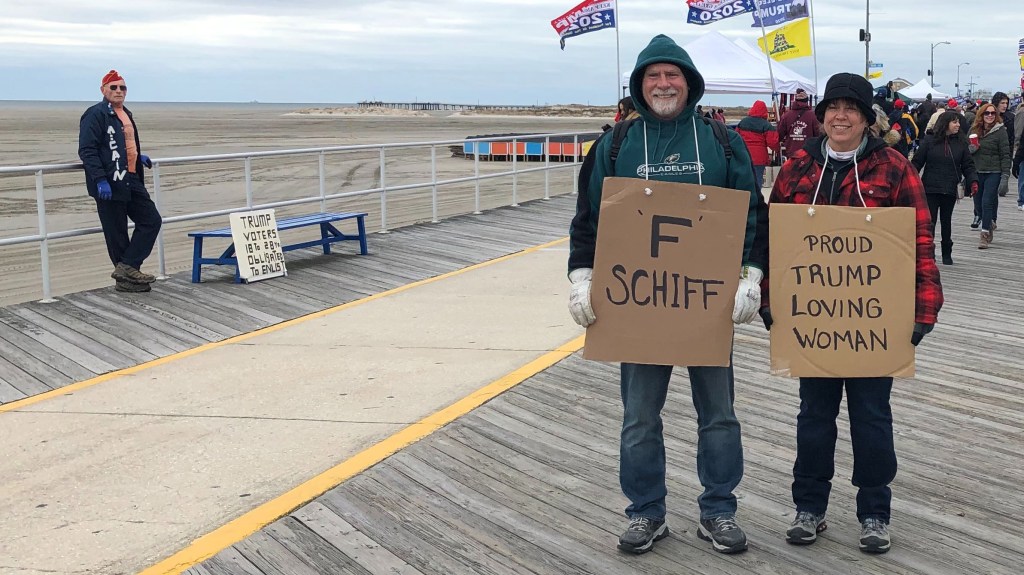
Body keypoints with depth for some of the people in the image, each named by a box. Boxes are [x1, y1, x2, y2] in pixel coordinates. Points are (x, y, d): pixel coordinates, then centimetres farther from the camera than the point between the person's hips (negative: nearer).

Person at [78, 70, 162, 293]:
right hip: (109, 184, -9)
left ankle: (127, 268, 4)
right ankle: (125, 278, 8)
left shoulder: (126, 114, 18)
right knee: (117, 233, -1)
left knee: (151, 220, 4)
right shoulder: (96, 114, -9)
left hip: (131, 181, 9)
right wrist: (100, 180, -23)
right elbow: (87, 150, -16)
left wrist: (138, 157, 18)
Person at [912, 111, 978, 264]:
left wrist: (973, 181, -9)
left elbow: (968, 165, 7)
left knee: (946, 221, 14)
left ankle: (947, 254, 25)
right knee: (929, 221, -6)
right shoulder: (929, 141, -2)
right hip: (930, 189, -3)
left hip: (950, 190, 3)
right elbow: (917, 163, -1)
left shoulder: (960, 143, 6)